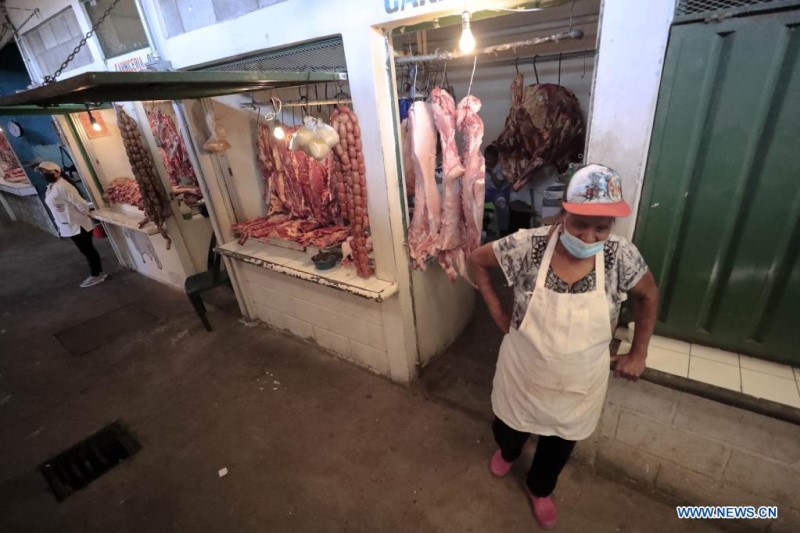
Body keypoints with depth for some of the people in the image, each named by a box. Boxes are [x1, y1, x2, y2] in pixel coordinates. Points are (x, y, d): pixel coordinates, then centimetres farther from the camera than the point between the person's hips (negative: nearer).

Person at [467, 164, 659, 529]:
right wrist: (497, 311, -10)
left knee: (560, 441, 26)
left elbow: (648, 295, 1)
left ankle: (539, 489, 59)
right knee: (509, 425, 26)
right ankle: (508, 452, 66)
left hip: (579, 382, 2)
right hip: (523, 372, -1)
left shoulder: (621, 256, -19)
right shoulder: (528, 245, -25)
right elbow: (476, 261, -10)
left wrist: (638, 354, 2)